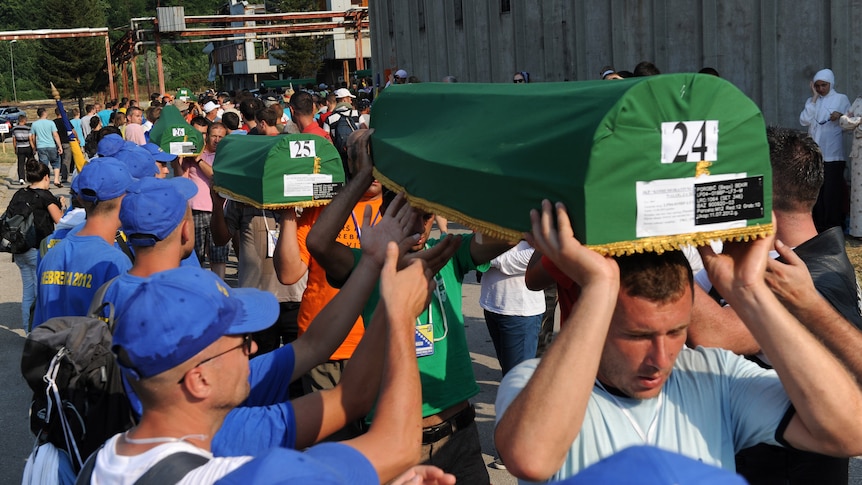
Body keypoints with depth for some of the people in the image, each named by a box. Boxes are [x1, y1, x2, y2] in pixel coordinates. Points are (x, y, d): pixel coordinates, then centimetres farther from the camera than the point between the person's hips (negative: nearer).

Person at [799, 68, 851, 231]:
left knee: (832, 189, -6)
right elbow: (804, 121, -1)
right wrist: (814, 98, -2)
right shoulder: (812, 101, 15)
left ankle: (833, 226, -3)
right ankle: (818, 223, 8)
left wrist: (840, 116, -17)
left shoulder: (841, 99, 7)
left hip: (832, 153, -3)